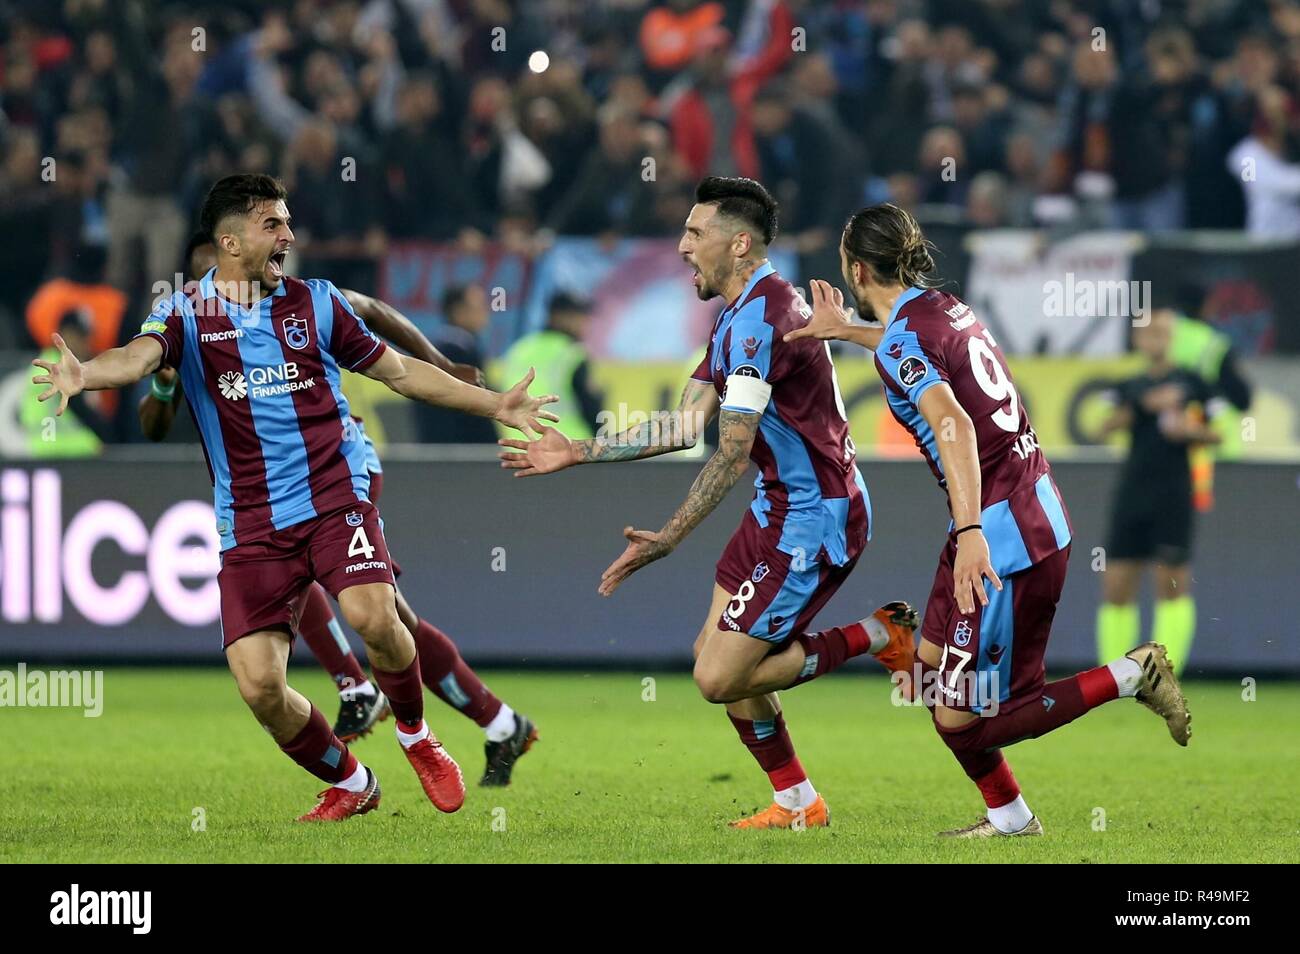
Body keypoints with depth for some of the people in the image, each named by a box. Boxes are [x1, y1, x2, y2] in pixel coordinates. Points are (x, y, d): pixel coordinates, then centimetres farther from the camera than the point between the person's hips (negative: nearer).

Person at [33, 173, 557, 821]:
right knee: (259, 685, -11)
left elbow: (400, 371, 19)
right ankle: (348, 784, 16)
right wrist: (85, 374, -42)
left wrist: (494, 404, 15)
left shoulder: (316, 302, 9)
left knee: (371, 615, -28)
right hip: (249, 524, 0)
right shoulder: (186, 314, 2)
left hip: (334, 497, 0)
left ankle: (416, 736, 3)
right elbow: (139, 357, -19)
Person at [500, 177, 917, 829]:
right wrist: (578, 453, 15)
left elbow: (732, 452, -24)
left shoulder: (760, 315, -20)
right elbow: (685, 426, 14)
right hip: (780, 507, 10)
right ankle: (797, 803, 19)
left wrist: (668, 538, -25)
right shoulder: (734, 318, 13)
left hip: (812, 518, -10)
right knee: (718, 656, 10)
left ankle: (876, 636, -1)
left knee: (720, 678, -11)